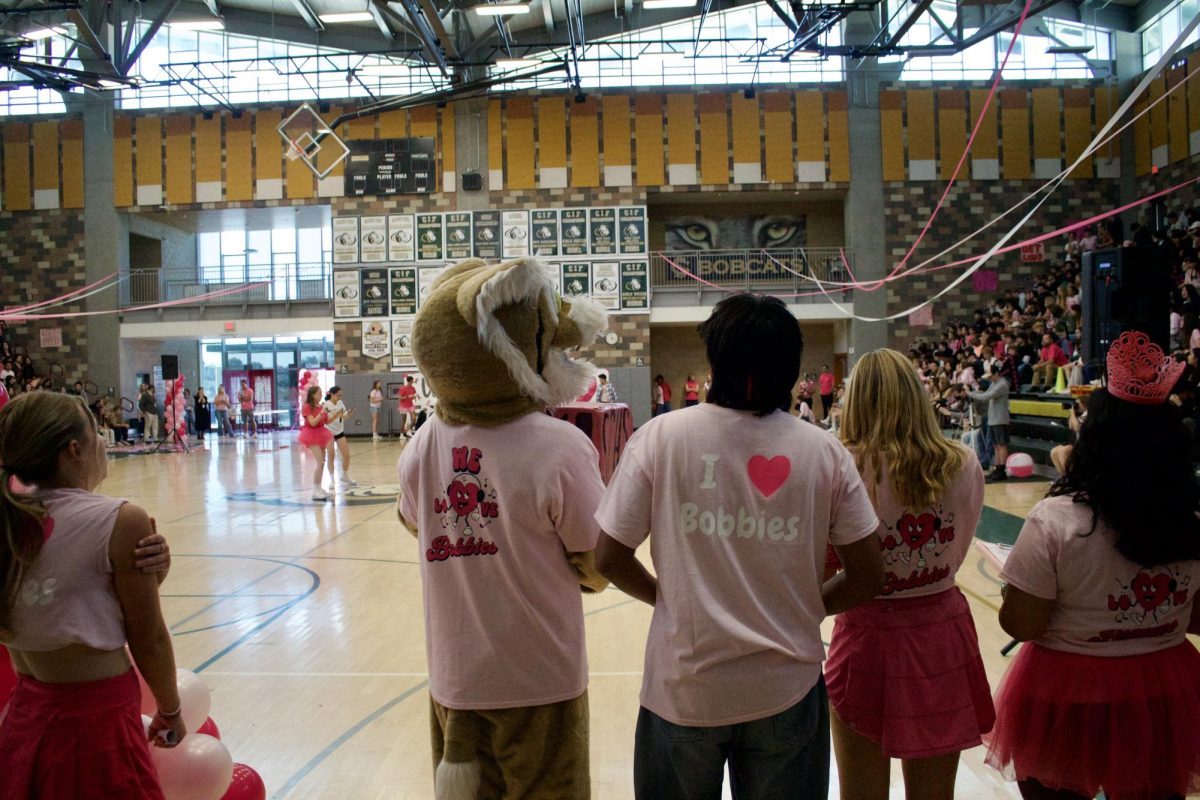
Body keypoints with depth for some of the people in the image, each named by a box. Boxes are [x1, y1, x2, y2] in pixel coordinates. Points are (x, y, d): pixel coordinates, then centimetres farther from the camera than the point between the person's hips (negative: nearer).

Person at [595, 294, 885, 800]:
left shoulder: (661, 437, -11)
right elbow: (867, 578, -3)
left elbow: (608, 558, -8)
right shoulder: (824, 451, -7)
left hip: (685, 688, -1)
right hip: (786, 689, 1)